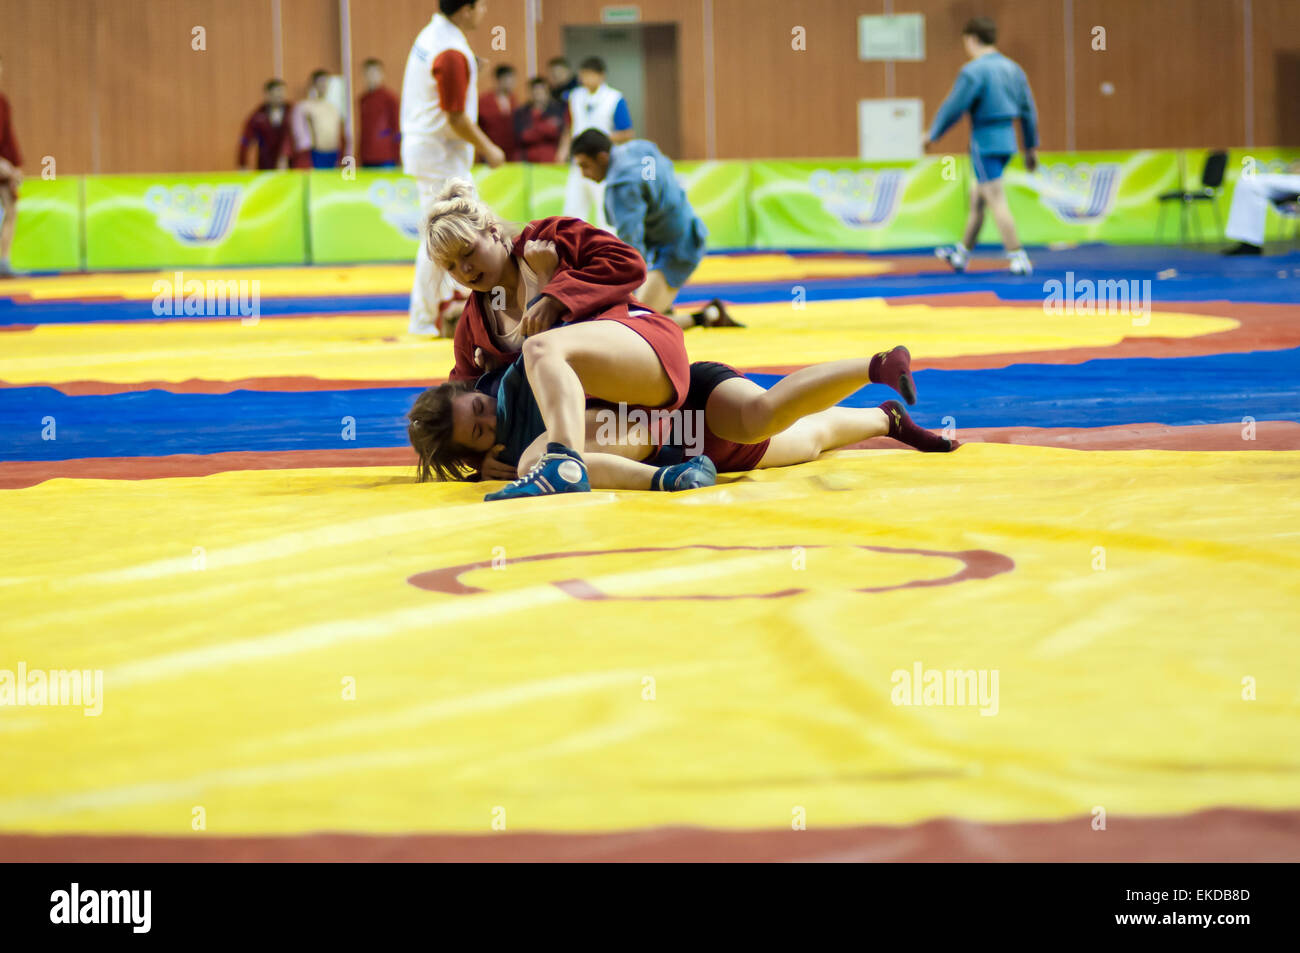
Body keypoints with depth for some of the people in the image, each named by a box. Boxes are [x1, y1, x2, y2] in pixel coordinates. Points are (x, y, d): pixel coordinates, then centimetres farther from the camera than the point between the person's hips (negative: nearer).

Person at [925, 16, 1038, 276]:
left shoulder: (973, 71, -13)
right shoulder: (1013, 69, 9)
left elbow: (953, 108, -12)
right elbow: (1028, 110, 12)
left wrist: (932, 135, 2)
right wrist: (1031, 147, 19)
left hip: (985, 144, -8)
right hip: (1007, 141, 8)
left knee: (997, 201, -6)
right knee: (977, 197, 19)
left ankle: (1019, 259, -9)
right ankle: (962, 255, 30)